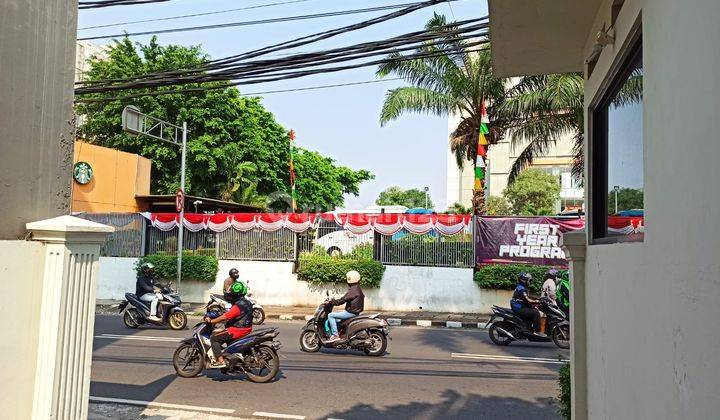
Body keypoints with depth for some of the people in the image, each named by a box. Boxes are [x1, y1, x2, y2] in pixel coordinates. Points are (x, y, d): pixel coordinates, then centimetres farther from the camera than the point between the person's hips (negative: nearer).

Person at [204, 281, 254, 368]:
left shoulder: (238, 305, -21)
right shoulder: (247, 302, 11)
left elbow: (225, 317, -24)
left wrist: (211, 321, -15)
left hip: (237, 330, -10)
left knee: (214, 338, -7)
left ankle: (220, 361, -14)